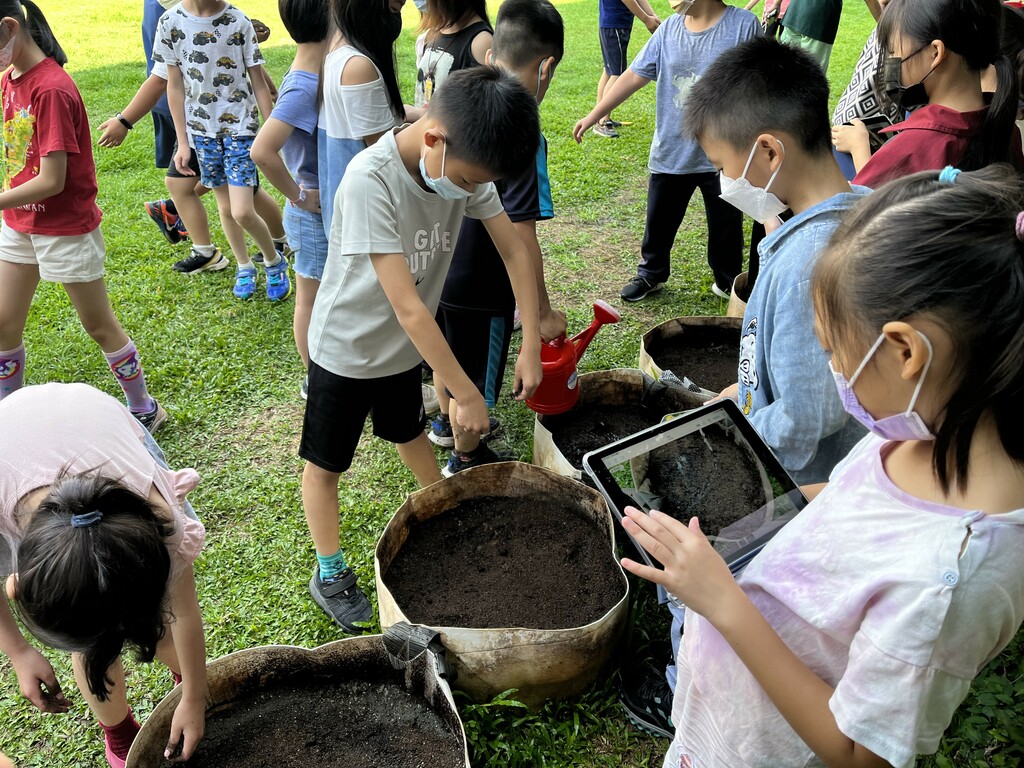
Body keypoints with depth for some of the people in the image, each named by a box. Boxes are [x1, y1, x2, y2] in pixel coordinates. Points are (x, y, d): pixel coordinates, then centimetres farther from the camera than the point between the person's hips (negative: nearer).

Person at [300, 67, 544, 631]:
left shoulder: (466, 163, -16)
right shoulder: (369, 181, -35)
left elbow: (515, 252, -7)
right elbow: (409, 308, -35)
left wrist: (531, 346, -11)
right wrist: (467, 394, -29)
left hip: (405, 346, 5)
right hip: (346, 348, -5)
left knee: (409, 433, 27)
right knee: (325, 463, 12)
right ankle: (328, 574, 30)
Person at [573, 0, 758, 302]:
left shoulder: (743, 25, -13)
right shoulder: (670, 28, -2)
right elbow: (635, 75, 2)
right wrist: (593, 116, 1)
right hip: (670, 153, 3)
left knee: (726, 226, 14)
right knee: (658, 222, 17)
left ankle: (727, 282, 36)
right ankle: (650, 275, 39)